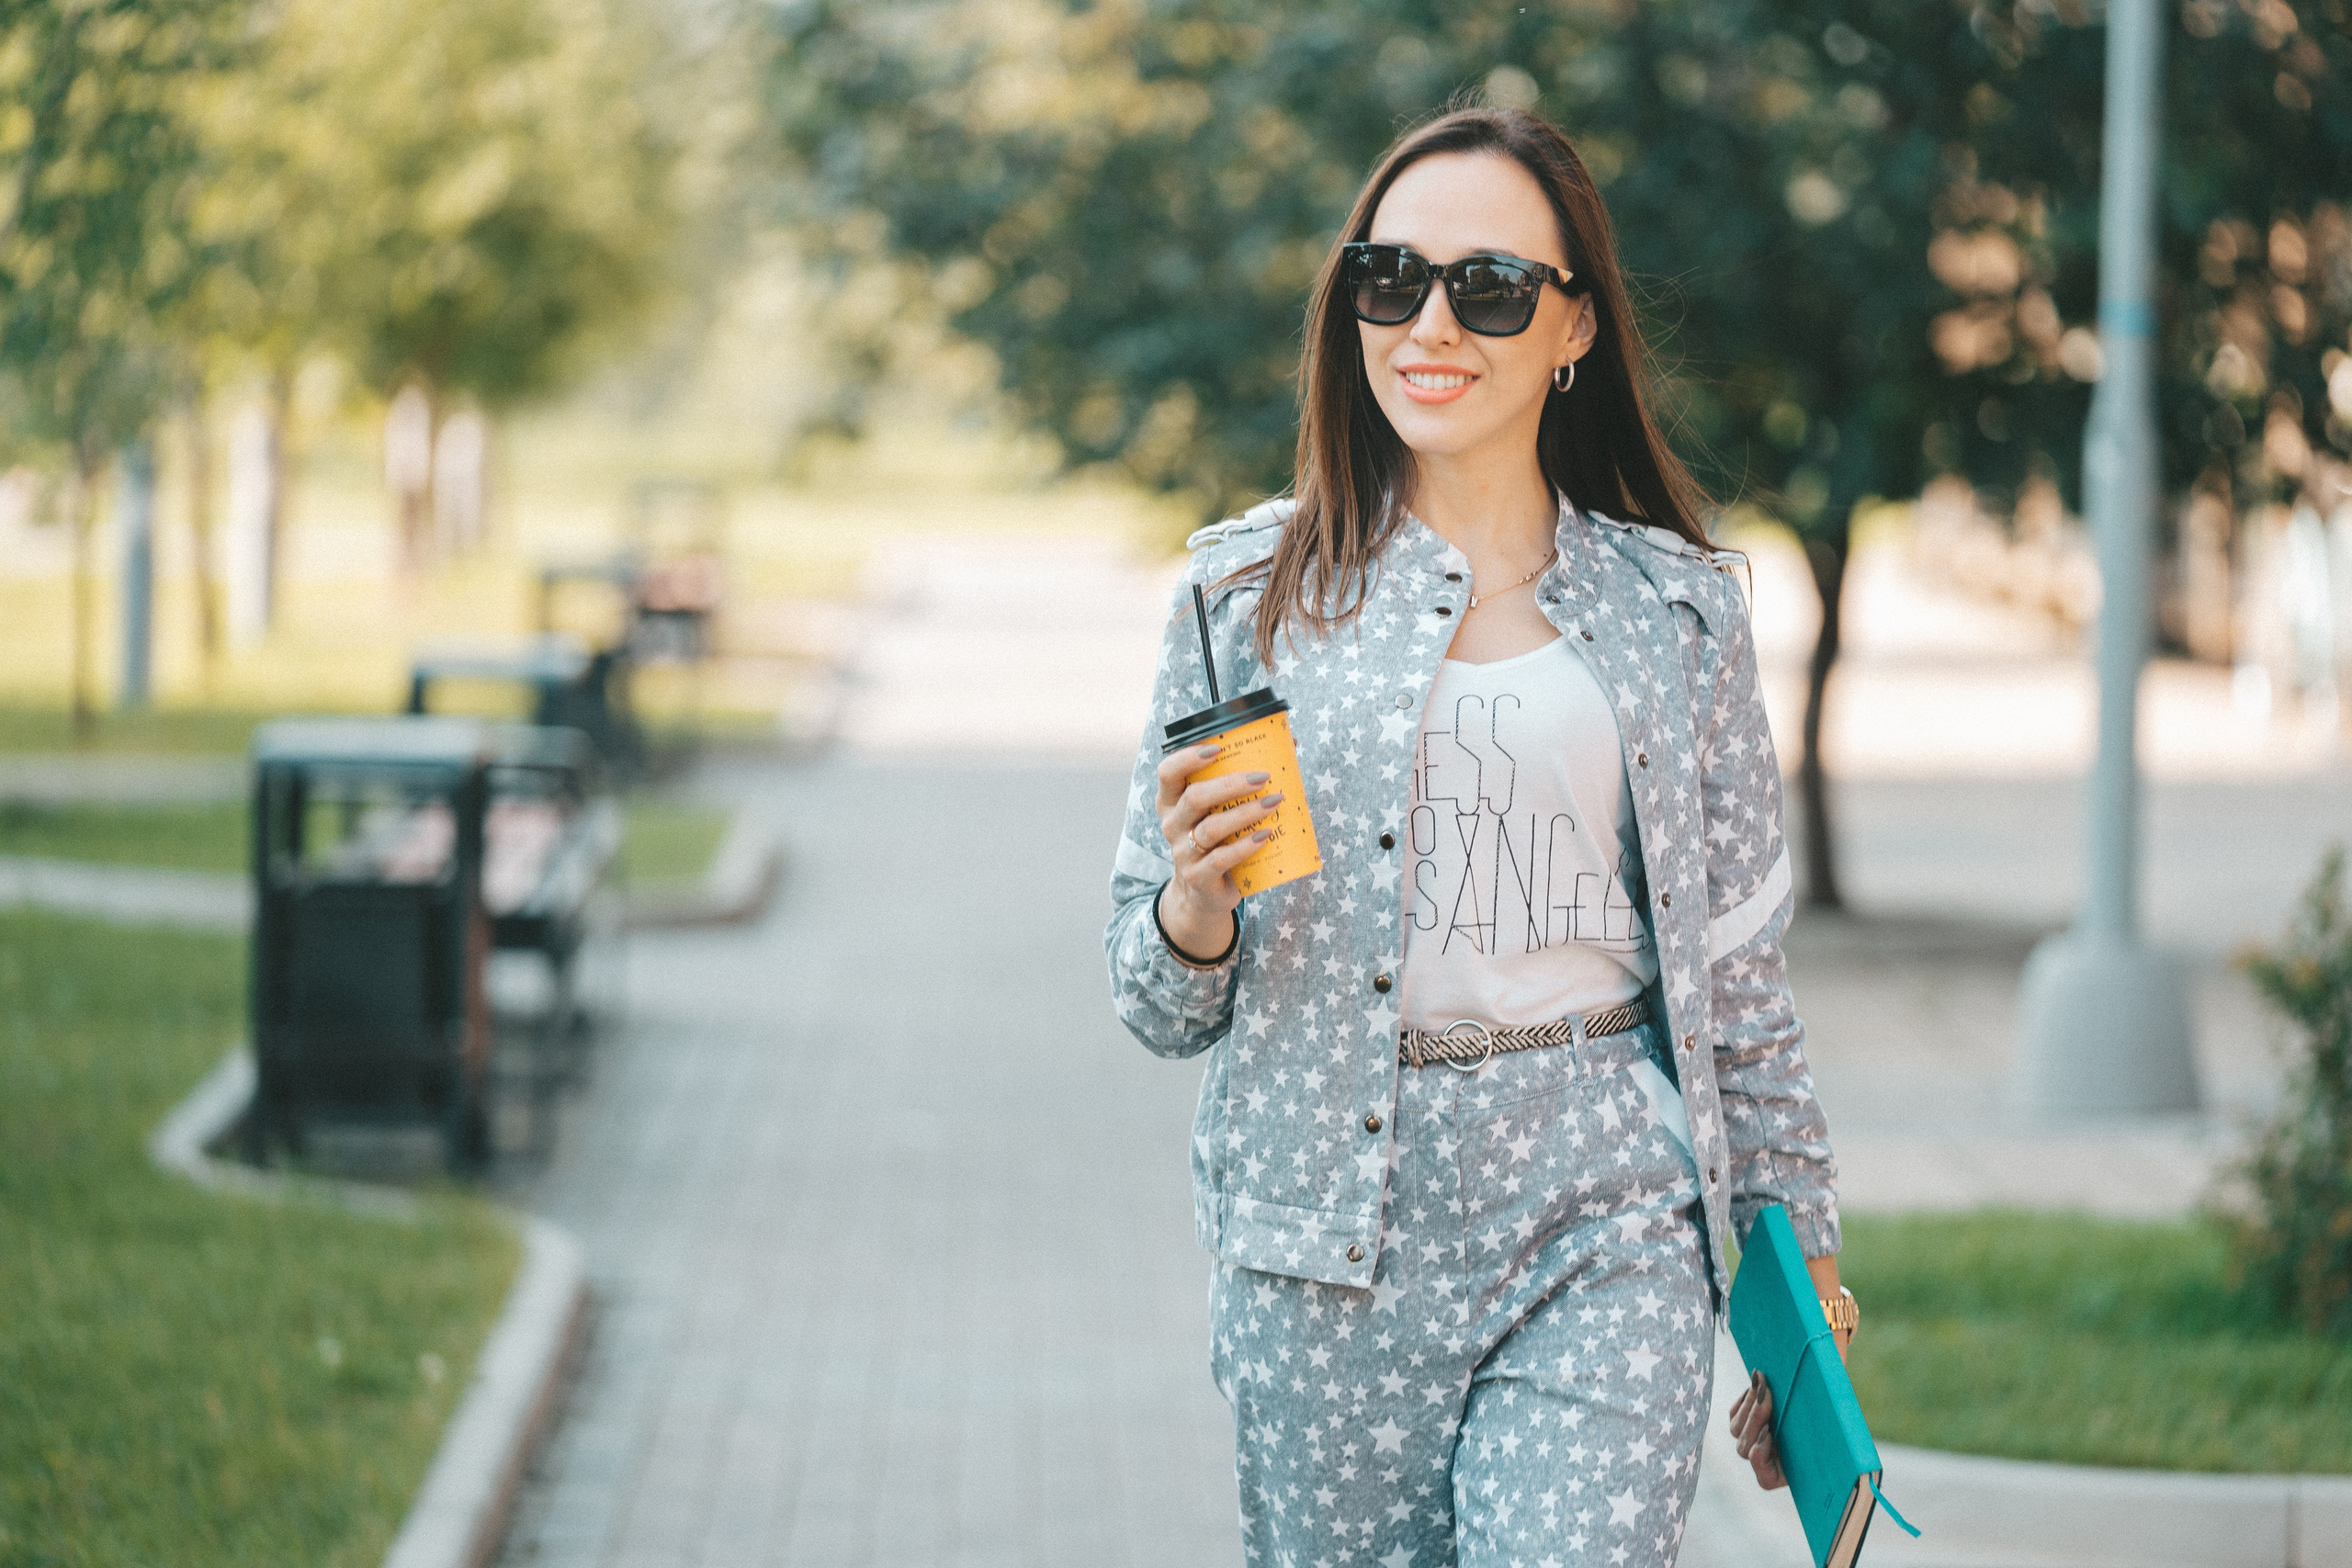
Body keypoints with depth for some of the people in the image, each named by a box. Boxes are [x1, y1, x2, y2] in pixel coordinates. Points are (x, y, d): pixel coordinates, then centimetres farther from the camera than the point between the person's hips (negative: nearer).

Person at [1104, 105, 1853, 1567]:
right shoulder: (1252, 590, 7)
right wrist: (1194, 908, -14)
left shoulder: (1678, 609, 8)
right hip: (1328, 1236, 1)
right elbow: (1165, 1002, 9)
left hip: (1601, 1226, 0)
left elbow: (1737, 972, 13)